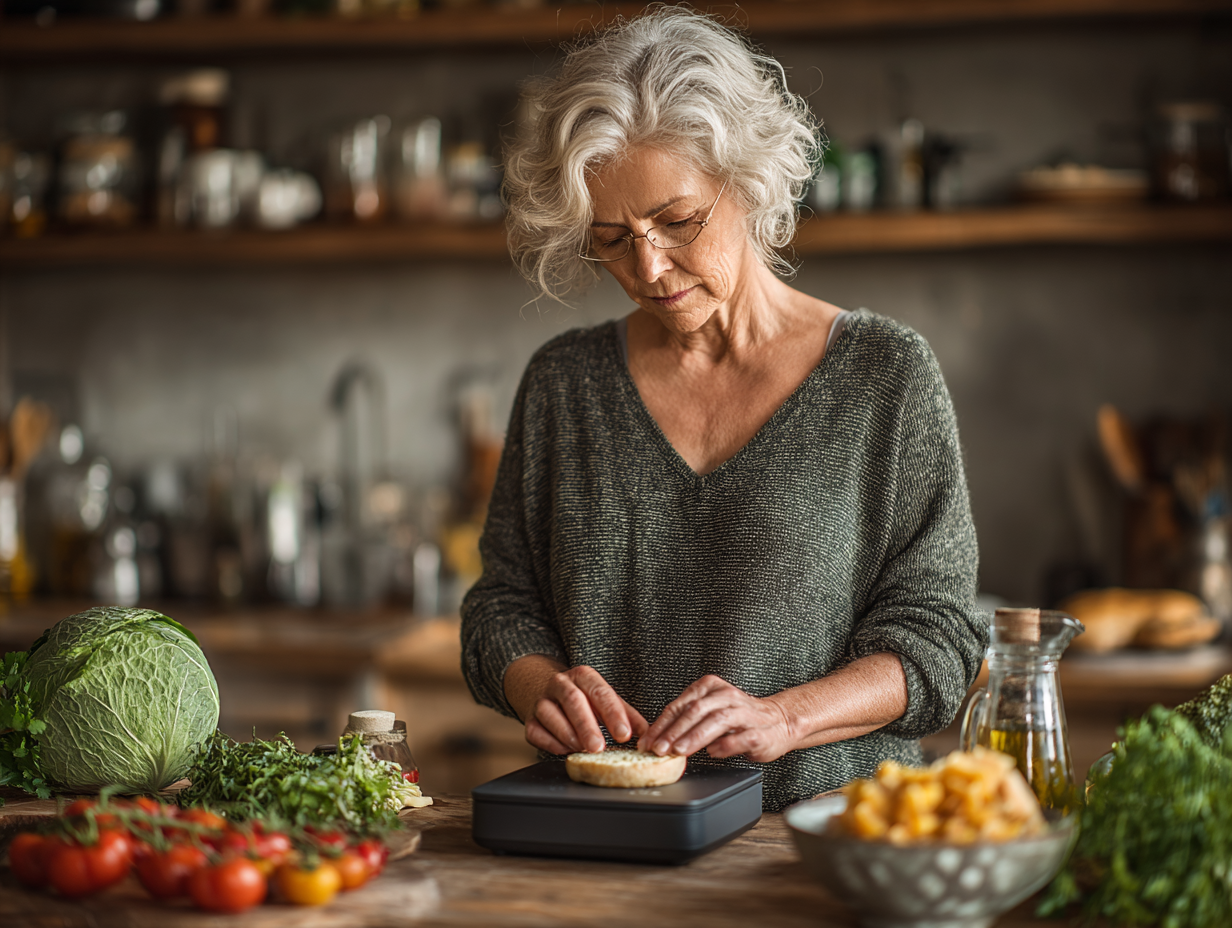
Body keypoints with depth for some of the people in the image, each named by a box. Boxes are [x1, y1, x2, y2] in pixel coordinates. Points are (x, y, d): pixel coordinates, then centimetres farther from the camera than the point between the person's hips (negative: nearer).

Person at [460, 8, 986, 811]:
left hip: (825, 830, -3)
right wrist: (540, 685, -7)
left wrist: (785, 716, -16)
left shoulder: (886, 375, 2)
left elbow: (934, 634, 1)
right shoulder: (563, 382, 11)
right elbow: (504, 603, 15)